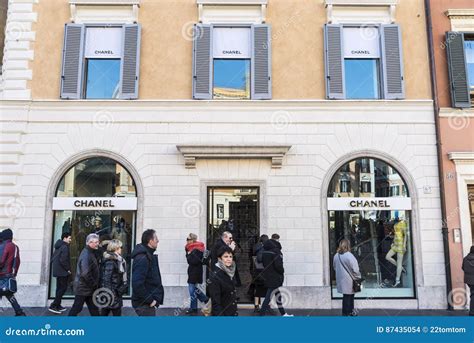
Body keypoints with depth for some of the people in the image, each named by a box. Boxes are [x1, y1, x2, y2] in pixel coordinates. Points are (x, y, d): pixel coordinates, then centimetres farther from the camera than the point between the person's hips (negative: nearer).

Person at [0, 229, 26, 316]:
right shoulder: (15, 247, 11)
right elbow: (17, 262, 13)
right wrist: (14, 274, 18)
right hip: (11, 275, 8)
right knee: (9, 294, 17)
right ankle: (19, 312, 15)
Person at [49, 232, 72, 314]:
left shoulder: (58, 246, 13)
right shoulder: (65, 247, -16)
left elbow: (53, 258, 18)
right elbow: (63, 260, -23)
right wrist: (68, 269, -13)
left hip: (57, 271, 10)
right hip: (63, 272, -10)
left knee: (59, 288, 16)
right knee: (63, 288, -5)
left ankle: (58, 306, 21)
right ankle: (53, 306, -6)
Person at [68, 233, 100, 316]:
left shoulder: (91, 253, 9)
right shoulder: (86, 255, -21)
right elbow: (85, 274, -26)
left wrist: (95, 285, 12)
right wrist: (94, 285, -18)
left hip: (88, 288, 10)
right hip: (83, 288, -10)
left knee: (93, 308, 14)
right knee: (77, 308, 3)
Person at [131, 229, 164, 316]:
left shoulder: (149, 256, 12)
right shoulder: (142, 258, -21)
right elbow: (137, 284, -28)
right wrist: (149, 300, -21)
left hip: (148, 302, 10)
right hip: (145, 304, -10)